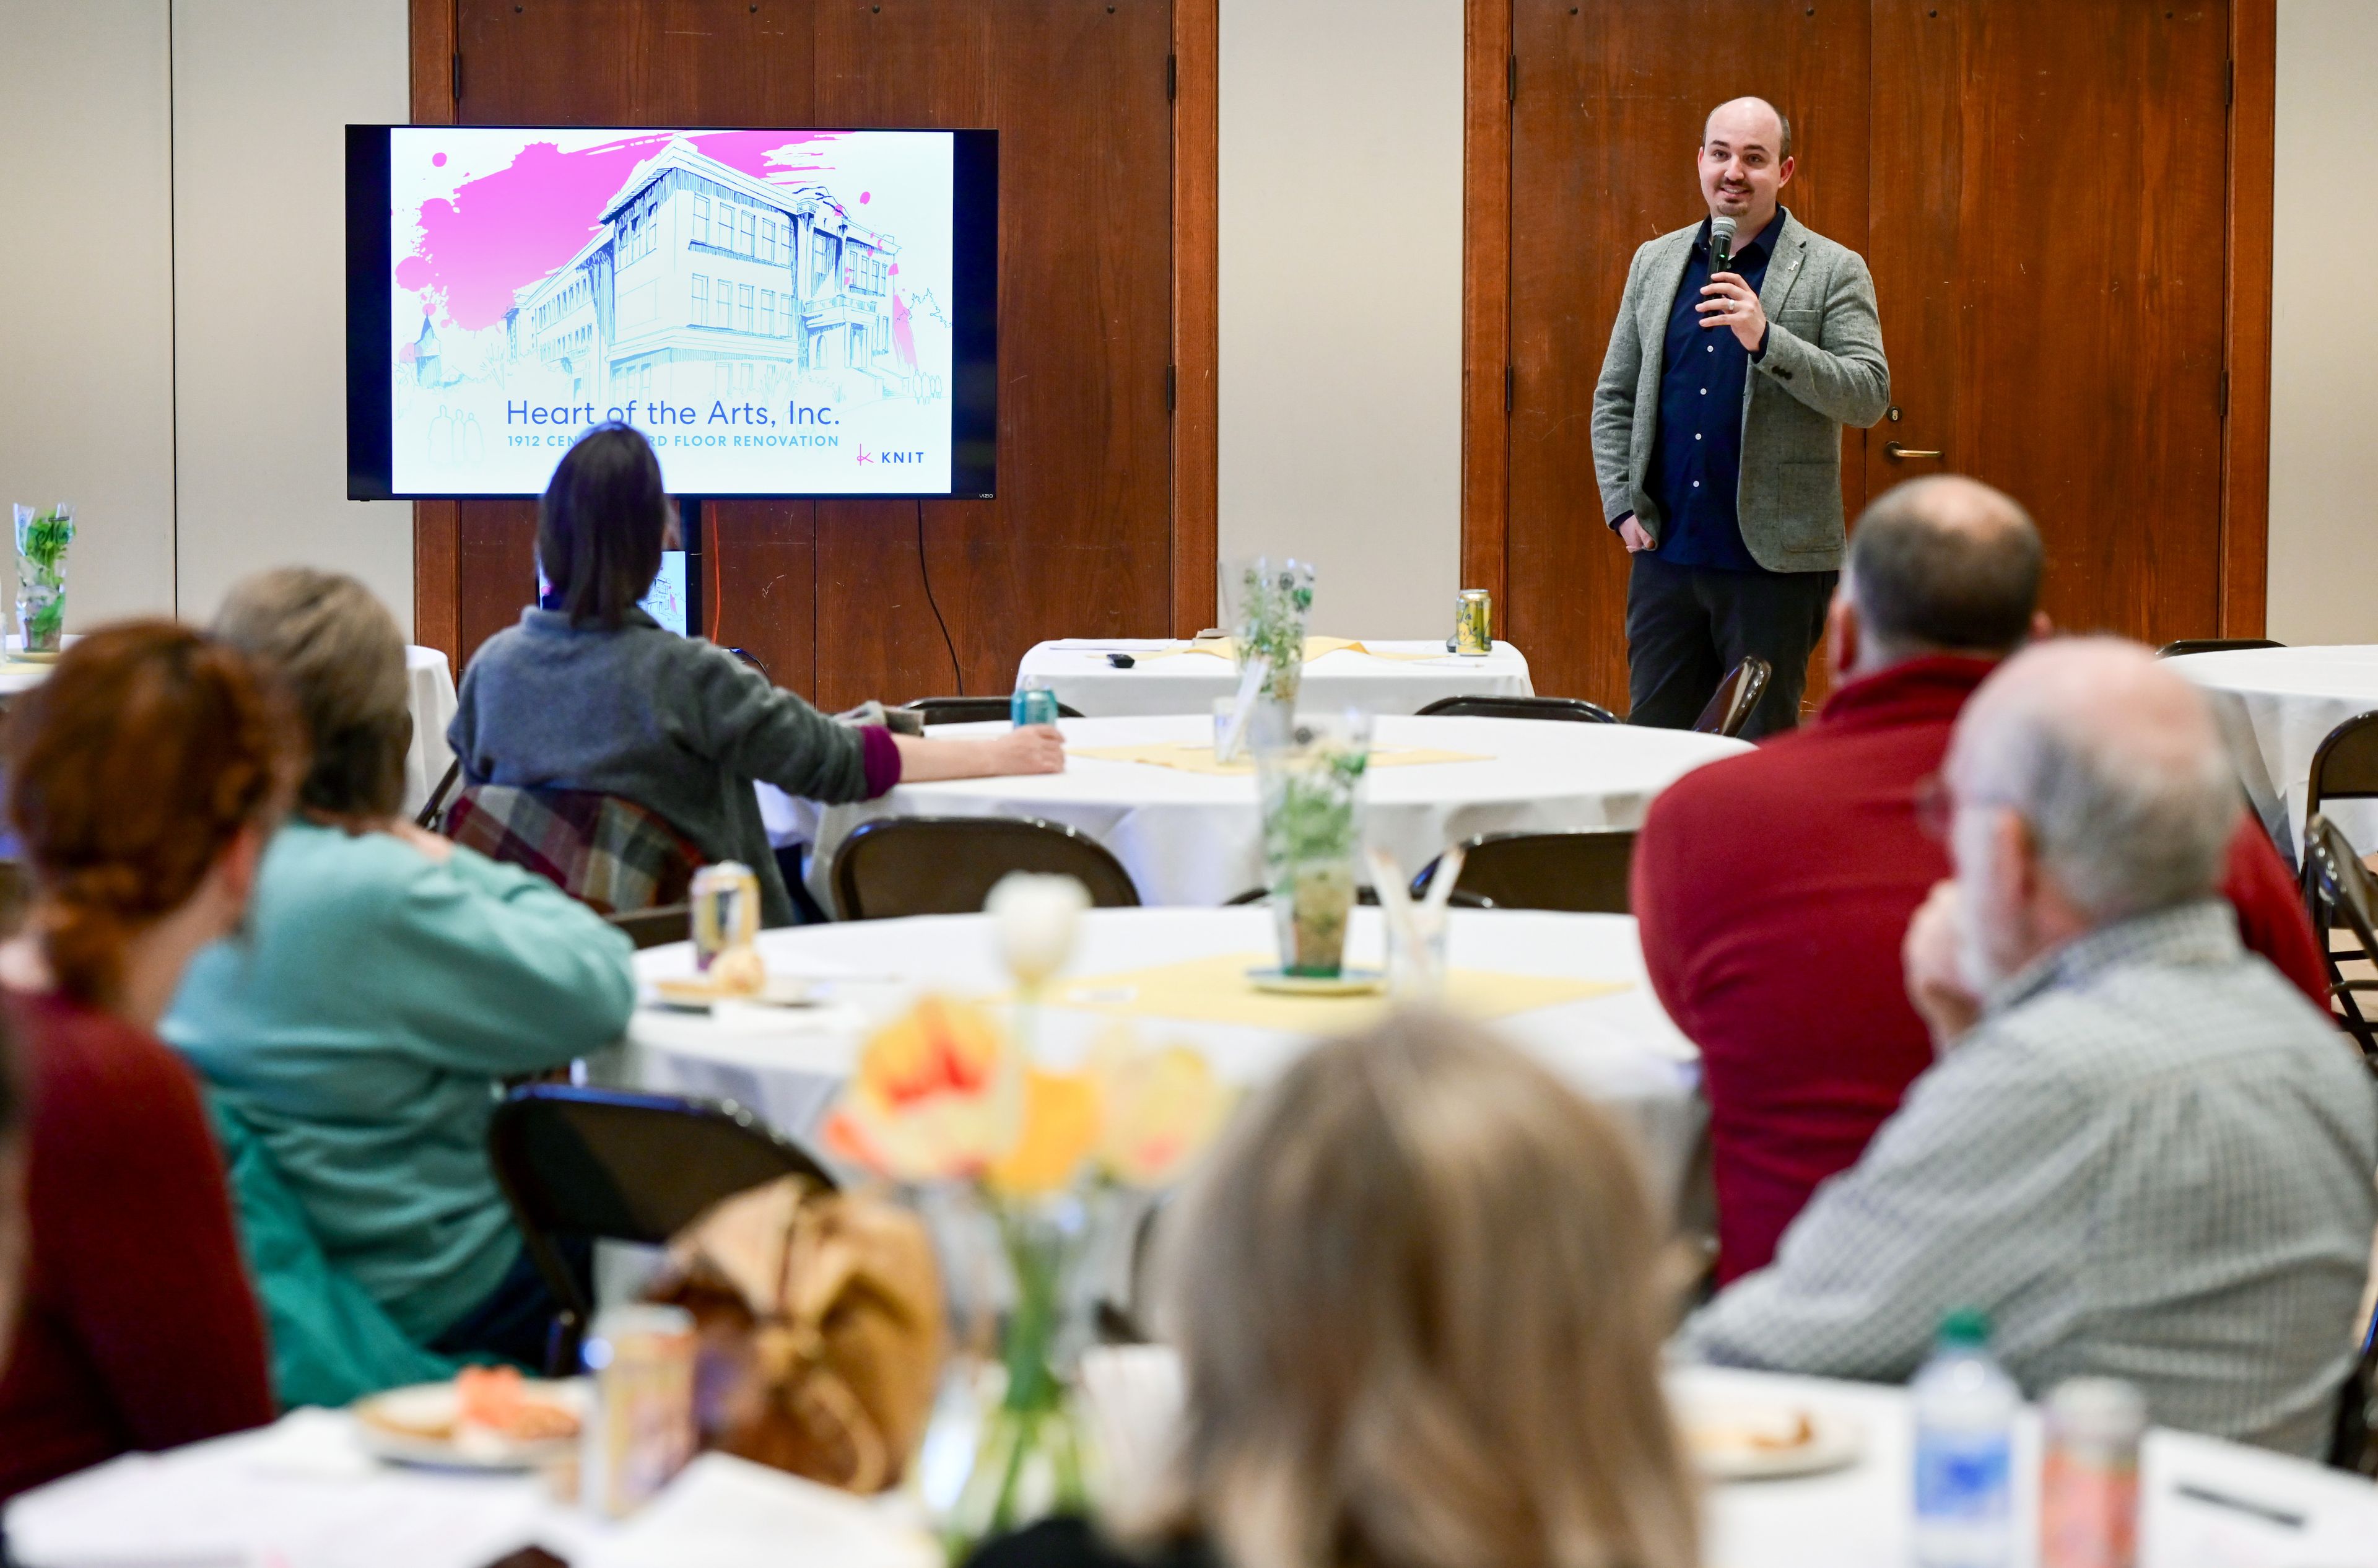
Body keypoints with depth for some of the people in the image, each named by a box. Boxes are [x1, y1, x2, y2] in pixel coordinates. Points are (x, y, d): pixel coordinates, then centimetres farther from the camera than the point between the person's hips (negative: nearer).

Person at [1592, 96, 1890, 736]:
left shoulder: (1834, 271, -1)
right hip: (1665, 556, 4)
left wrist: (1766, 340, -23)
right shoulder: (1655, 262, 13)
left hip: (1774, 563, -4)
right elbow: (1614, 399, 17)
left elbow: (1869, 396, -11)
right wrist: (1623, 508, 5)